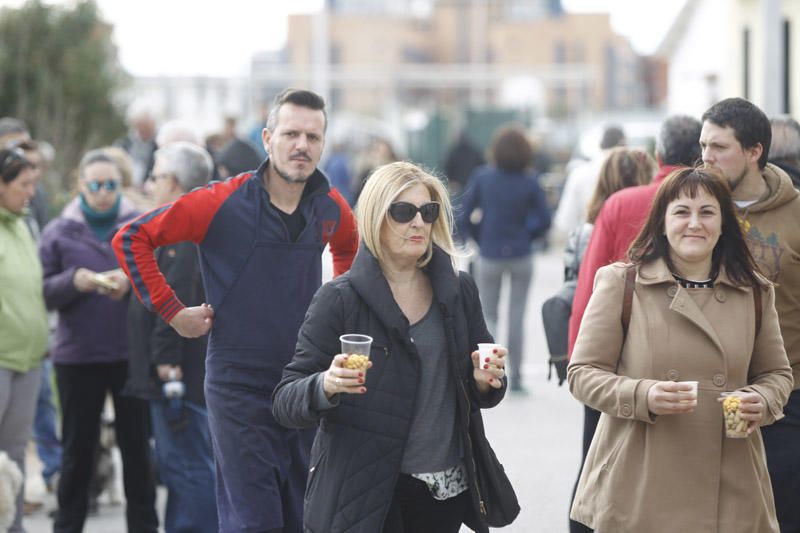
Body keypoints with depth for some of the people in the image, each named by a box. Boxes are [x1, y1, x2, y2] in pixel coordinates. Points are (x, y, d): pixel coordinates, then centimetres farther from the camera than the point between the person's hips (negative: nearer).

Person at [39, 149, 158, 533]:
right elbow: (43, 292, 1)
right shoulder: (58, 233, 5)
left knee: (137, 444, 5)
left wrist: (133, 281, -18)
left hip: (132, 354, 0)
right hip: (77, 357, 0)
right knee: (78, 447, 8)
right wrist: (77, 281, -16)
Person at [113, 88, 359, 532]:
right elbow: (132, 238, -8)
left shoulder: (331, 208, 4)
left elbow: (348, 251, 29)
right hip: (239, 385, -5)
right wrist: (172, 311, -9)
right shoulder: (222, 203, -11)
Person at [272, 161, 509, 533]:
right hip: (361, 500, -4)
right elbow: (285, 402, -9)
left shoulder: (459, 291, 6)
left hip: (446, 494, 4)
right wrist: (326, 386, -29)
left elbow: (478, 395, 17)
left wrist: (485, 381, -6)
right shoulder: (339, 300, -7)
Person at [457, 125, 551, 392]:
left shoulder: (482, 178, -8)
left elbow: (463, 217, -7)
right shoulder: (529, 182, -9)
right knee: (517, 316, 9)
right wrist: (526, 234, 10)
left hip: (490, 257, 0)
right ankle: (516, 376, 10)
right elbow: (544, 220, -8)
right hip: (521, 256, 0)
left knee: (488, 314, 13)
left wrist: (480, 238, 9)